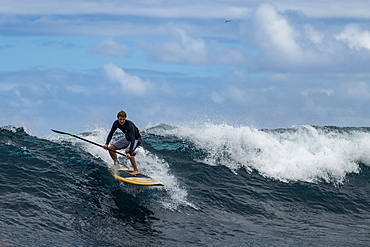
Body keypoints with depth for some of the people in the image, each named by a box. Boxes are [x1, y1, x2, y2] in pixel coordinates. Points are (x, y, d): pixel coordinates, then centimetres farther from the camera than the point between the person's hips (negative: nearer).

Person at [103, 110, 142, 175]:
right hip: (127, 138, 7)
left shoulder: (129, 125, -36)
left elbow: (133, 140, -42)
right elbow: (111, 133, -2)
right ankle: (116, 164, 17)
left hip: (136, 139, -7)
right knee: (111, 148, -1)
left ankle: (136, 170, -20)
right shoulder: (116, 123, -16)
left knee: (129, 153, -33)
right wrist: (106, 144, -15)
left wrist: (129, 151, -53)